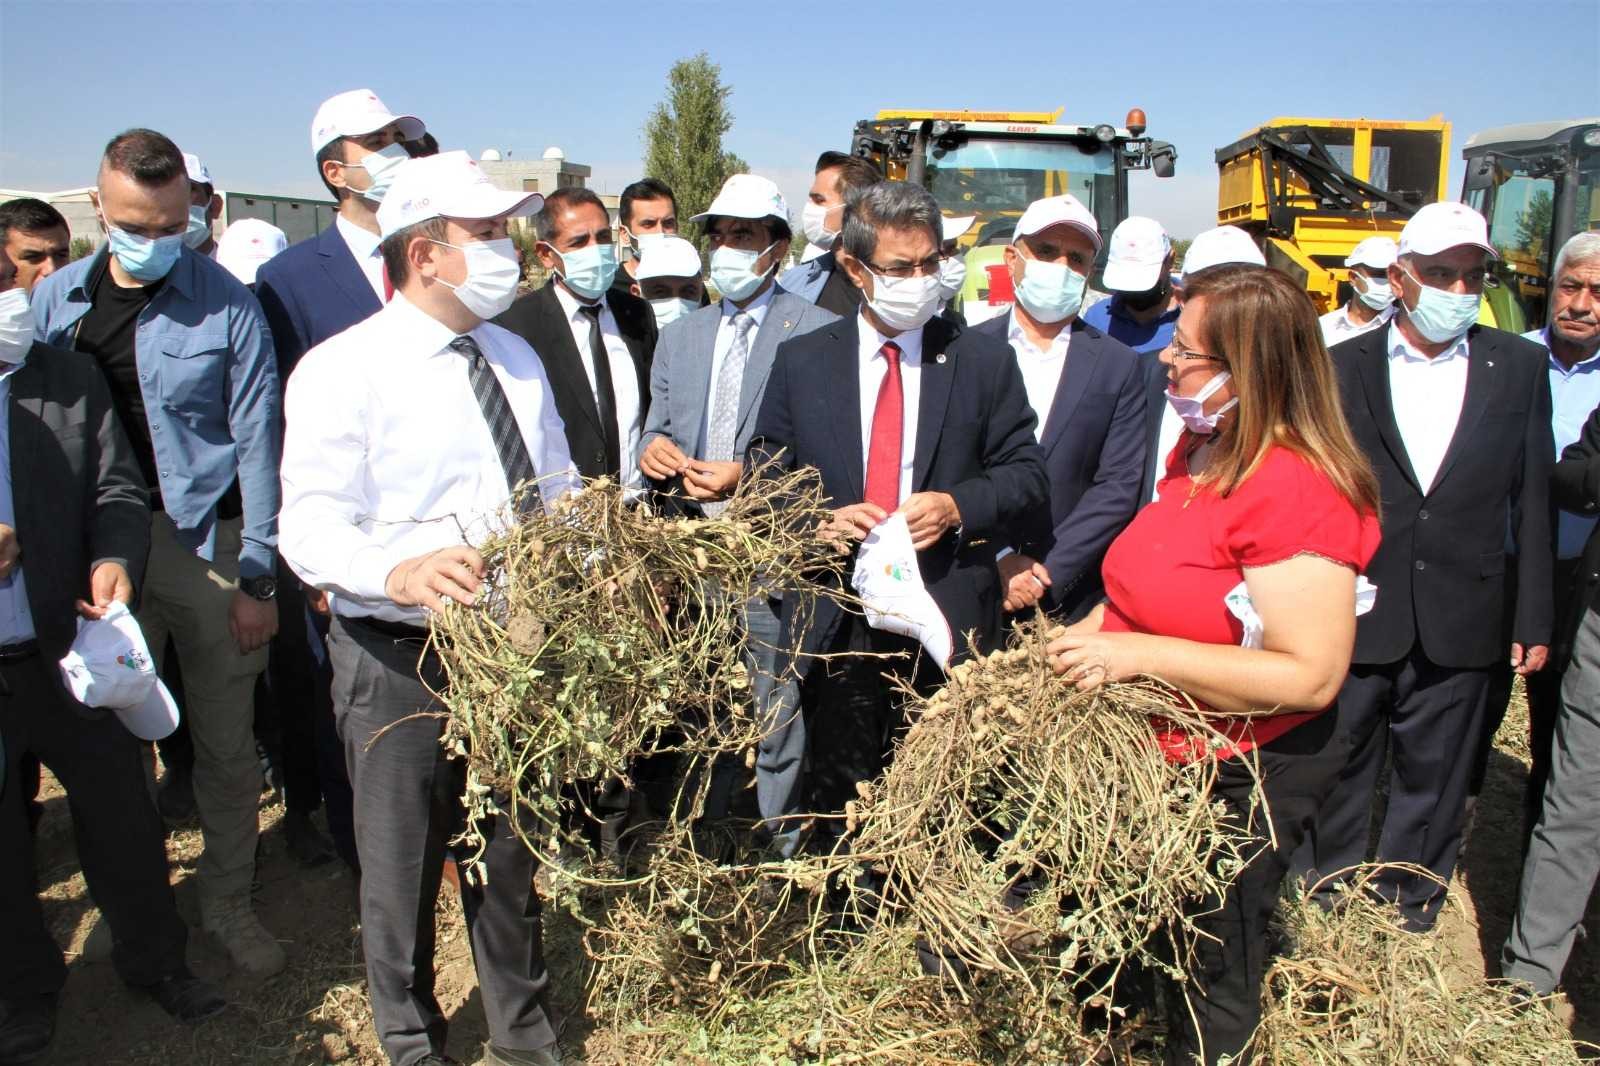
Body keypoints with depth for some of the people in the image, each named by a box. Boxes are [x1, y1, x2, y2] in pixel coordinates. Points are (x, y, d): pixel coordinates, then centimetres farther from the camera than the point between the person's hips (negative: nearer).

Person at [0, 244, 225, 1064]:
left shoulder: (70, 379, -2)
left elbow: (117, 489, 0)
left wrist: (115, 559, -19)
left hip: (69, 653, 1)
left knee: (120, 814, 14)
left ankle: (153, 956, 36)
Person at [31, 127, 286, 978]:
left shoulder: (226, 304, -7)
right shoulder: (54, 300, 5)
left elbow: (257, 444, -6)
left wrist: (256, 577, -9)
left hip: (206, 541, -3)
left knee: (226, 741, 8)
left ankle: (228, 902, 26)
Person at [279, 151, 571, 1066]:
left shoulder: (516, 358, 10)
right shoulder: (343, 370, -12)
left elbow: (560, 491, 15)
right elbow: (311, 527, -19)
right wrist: (401, 570, -39)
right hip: (403, 658, -5)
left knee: (511, 852, 20)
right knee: (404, 862, 12)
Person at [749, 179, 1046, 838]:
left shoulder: (984, 362, 2)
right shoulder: (801, 361, 5)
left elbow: (1026, 473, 4)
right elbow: (765, 474, 7)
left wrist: (958, 506, -15)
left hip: (947, 626, 0)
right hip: (835, 624, 1)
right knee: (840, 807, 15)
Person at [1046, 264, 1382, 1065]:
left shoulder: (1295, 493, -27)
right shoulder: (1201, 447, 1)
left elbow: (1312, 675, -30)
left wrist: (1141, 654, -30)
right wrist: (1098, 627, 0)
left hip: (1240, 780, -8)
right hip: (1156, 751, 9)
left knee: (1210, 976, 16)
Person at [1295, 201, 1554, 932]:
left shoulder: (1518, 367, 3)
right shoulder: (1344, 367, -1)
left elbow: (1532, 501, 4)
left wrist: (1533, 619, 3)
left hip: (1460, 625, 1)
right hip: (1352, 617, -1)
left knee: (1432, 782, 13)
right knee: (1340, 770, 13)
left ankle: (1408, 912, 33)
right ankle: (1324, 906, 34)